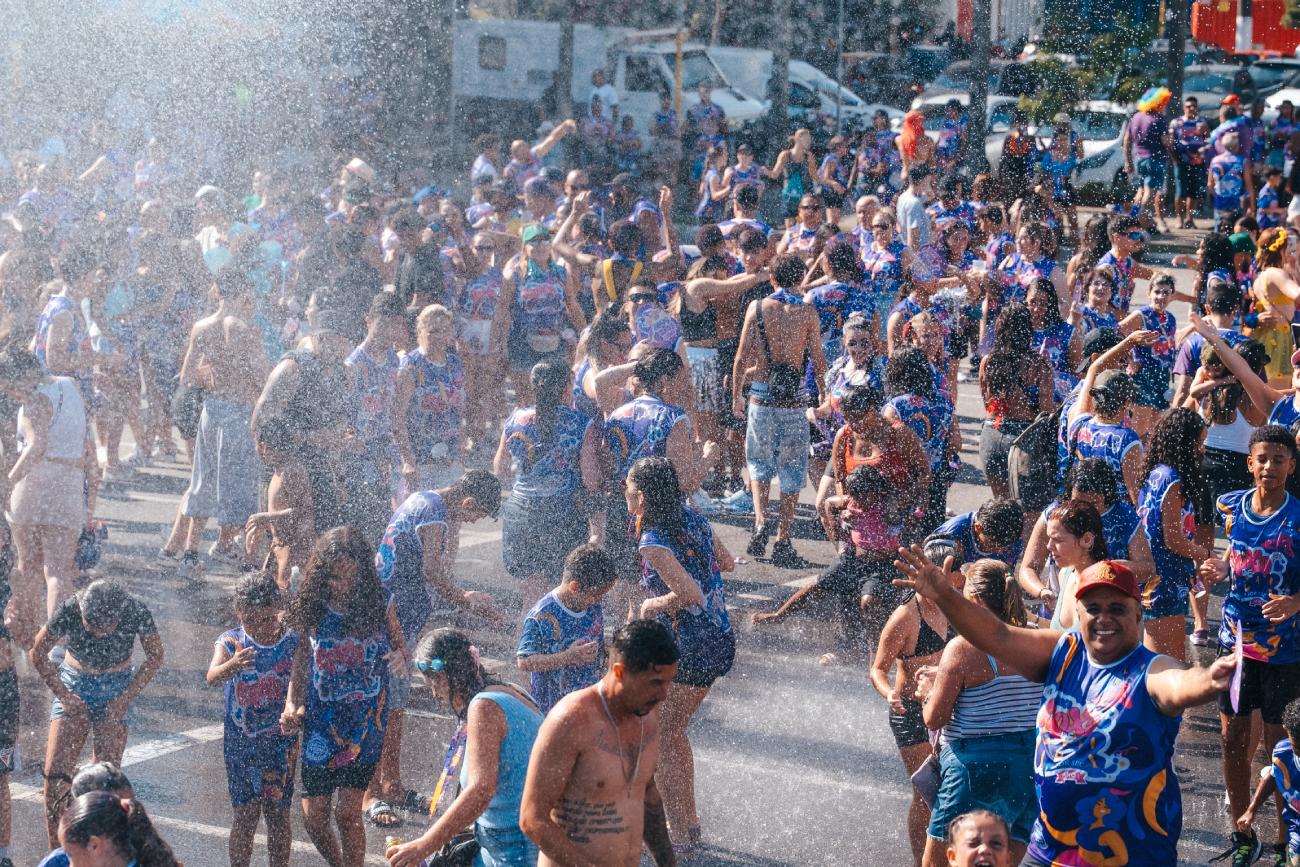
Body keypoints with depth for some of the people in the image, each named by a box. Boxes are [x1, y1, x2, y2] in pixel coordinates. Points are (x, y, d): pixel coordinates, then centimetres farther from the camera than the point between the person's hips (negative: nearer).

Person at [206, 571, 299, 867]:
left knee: (278, 814, 6)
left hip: (281, 742, 1)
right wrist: (231, 666, -48)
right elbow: (212, 677, -27)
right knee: (246, 813, -1)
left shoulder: (293, 643, -4)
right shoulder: (231, 642, -9)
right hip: (240, 741, -1)